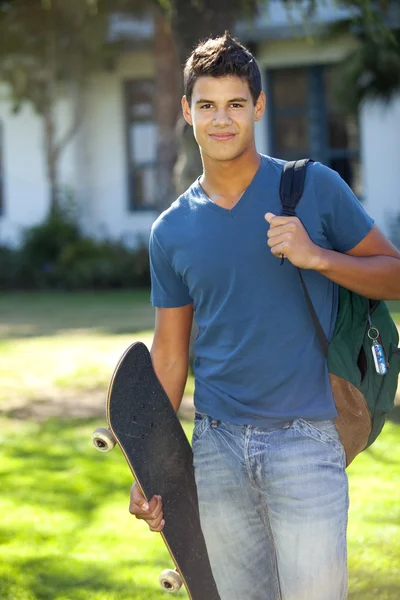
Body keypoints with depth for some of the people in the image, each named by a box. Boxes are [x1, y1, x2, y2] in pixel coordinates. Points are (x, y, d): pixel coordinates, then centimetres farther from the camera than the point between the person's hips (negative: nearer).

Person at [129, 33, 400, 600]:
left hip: (305, 440, -3)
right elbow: (170, 355, 12)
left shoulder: (314, 187, 0)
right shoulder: (171, 231, 8)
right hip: (217, 446, 3)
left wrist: (316, 256, -14)